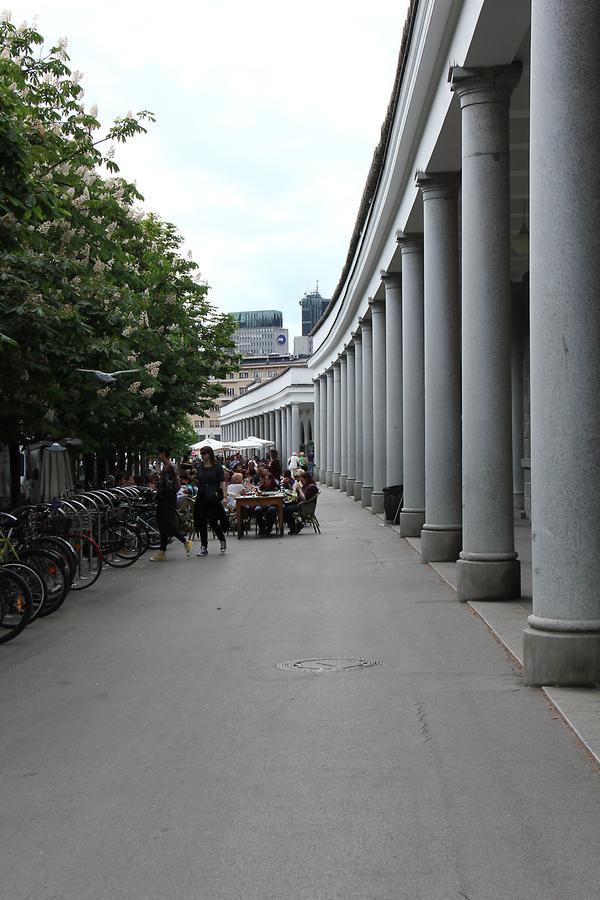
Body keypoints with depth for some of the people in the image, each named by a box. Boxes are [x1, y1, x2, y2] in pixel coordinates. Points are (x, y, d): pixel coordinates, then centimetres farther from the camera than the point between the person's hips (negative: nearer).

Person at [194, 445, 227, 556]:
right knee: (202, 523, 2)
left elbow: (222, 482, -8)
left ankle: (223, 540, 22)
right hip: (201, 497, 5)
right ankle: (204, 548, 7)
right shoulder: (200, 467, 10)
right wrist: (193, 479, 0)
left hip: (213, 498, -5)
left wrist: (223, 495, -16)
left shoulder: (217, 467, -3)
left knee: (213, 522, -5)